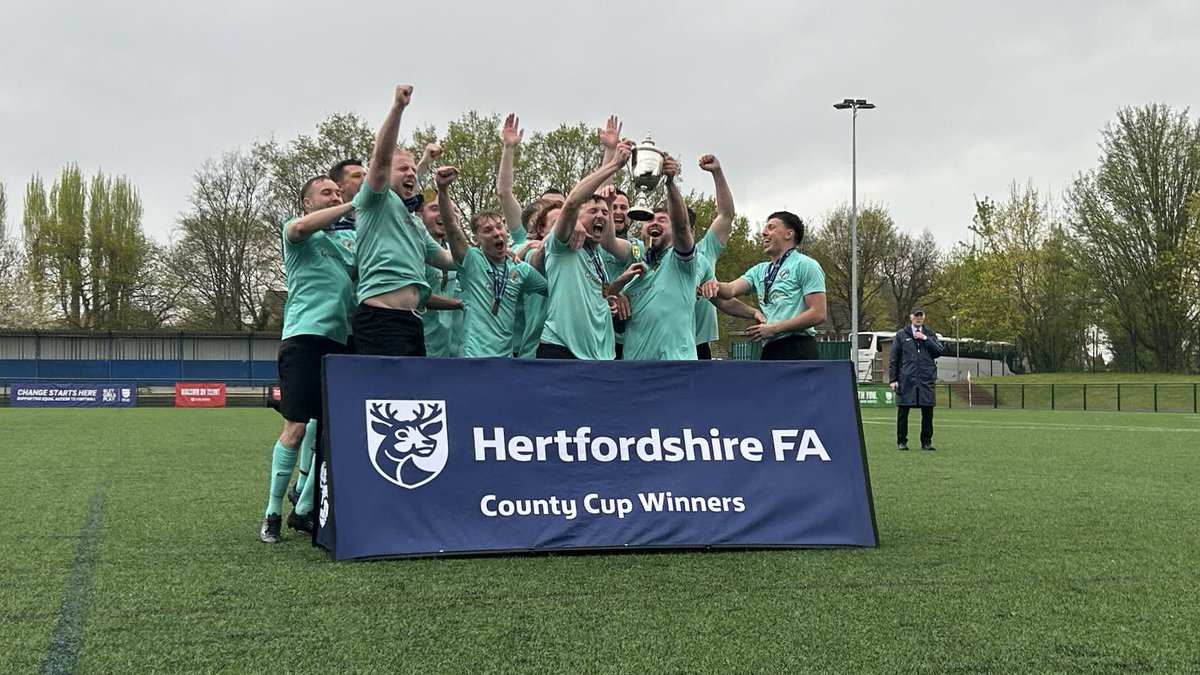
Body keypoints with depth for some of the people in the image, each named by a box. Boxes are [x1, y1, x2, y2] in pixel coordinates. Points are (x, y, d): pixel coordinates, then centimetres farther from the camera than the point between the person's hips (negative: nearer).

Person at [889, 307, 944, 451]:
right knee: (902, 412, 1)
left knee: (928, 413, 2)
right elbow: (893, 358, 5)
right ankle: (901, 441, 10)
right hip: (906, 380, -2)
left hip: (926, 380, 2)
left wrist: (925, 339, -6)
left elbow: (940, 351, 1)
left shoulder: (930, 334, 14)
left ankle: (926, 441, 11)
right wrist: (893, 379, -2)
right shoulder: (901, 335, 7)